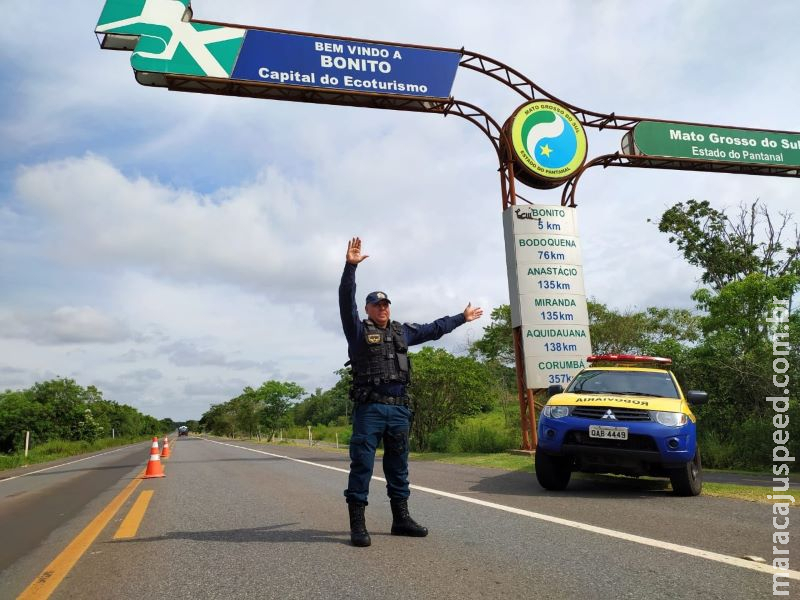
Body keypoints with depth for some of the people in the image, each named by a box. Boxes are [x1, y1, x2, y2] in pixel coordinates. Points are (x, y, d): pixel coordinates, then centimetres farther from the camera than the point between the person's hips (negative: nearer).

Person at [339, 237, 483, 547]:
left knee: (398, 464, 12)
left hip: (399, 408, 6)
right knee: (362, 463, -7)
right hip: (369, 408, -5)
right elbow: (346, 300, -11)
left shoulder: (402, 332, 19)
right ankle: (357, 523, -2)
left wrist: (461, 318, 37)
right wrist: (351, 266, -23)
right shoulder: (359, 331, 3)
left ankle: (401, 518, 22)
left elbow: (434, 329, 30)